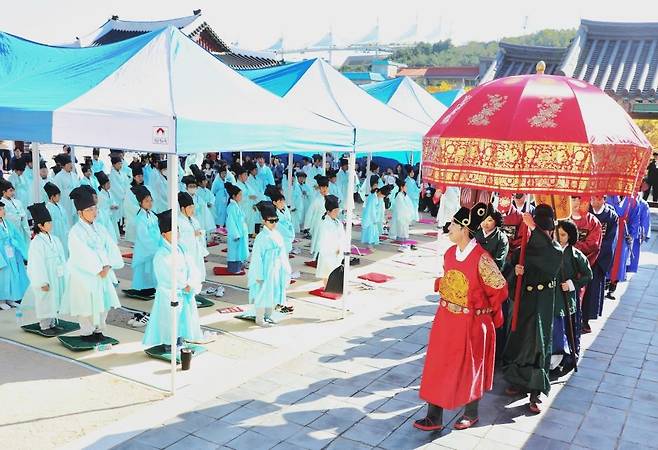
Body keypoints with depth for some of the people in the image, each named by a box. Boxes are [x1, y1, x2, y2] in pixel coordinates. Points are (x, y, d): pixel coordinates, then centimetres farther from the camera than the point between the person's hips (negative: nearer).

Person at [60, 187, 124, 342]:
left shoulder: (99, 228, 7)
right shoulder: (76, 232, -13)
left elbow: (110, 247, 2)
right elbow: (83, 255, -19)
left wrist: (107, 265, -13)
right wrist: (99, 269, -18)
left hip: (103, 273, 6)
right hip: (84, 275, -6)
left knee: (104, 302, 10)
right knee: (87, 305, 1)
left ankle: (98, 330, 25)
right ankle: (86, 333, 17)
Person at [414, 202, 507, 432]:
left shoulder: (481, 258, -22)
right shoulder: (449, 253, -1)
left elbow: (499, 289, -13)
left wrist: (484, 309, 1)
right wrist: (447, 301, 11)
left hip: (471, 323, -6)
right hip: (446, 319, 6)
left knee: (469, 369, 13)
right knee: (438, 366, 8)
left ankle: (471, 413, 35)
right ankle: (434, 418, 18)